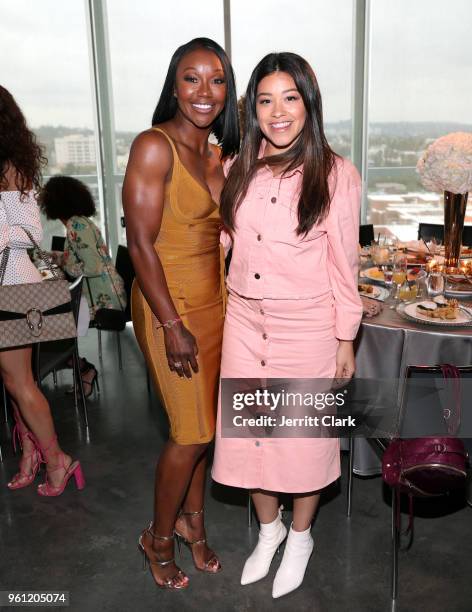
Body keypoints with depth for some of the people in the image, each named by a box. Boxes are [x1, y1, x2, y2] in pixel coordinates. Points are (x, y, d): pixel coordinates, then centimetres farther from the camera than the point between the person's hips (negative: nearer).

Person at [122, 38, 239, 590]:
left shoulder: (216, 155, 10)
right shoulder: (154, 146, -14)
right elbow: (140, 242, -18)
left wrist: (232, 304, 14)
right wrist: (172, 325, -19)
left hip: (214, 303, 7)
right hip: (170, 306, -7)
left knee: (202, 423, 15)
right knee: (191, 432, 1)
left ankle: (191, 518, 38)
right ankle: (159, 538, 26)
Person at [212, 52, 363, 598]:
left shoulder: (336, 174, -9)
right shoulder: (238, 169, 2)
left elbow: (344, 262, -6)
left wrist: (346, 338, -4)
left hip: (308, 327, -3)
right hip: (244, 322, 4)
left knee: (303, 433, 11)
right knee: (249, 429, 14)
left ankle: (300, 535, 39)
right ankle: (268, 528, 41)